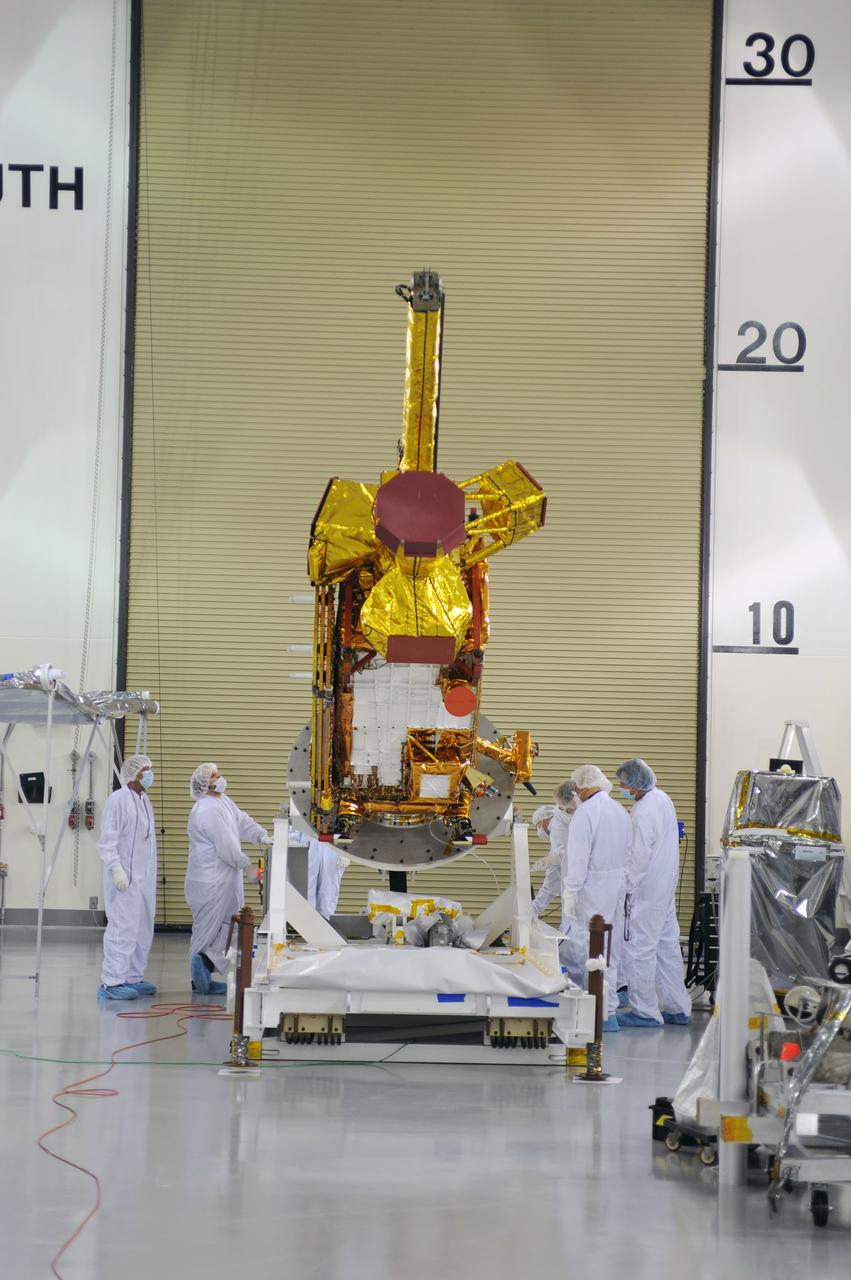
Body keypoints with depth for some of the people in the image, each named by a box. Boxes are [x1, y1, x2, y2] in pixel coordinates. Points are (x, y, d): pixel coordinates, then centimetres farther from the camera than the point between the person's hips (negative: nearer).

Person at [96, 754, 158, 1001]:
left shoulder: (144, 800, 15)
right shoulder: (118, 800, -11)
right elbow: (107, 841, -15)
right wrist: (116, 869, -24)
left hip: (144, 878, 9)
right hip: (124, 878, -9)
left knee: (143, 930, 11)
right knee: (123, 929, -11)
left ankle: (133, 978, 18)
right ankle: (111, 983, -10)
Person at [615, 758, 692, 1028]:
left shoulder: (643, 812, -21)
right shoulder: (662, 799, 9)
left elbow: (639, 857, -22)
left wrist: (628, 889, -14)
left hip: (646, 891, -10)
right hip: (666, 888, 10)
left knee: (640, 948, -2)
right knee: (668, 945, 14)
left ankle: (645, 1011, 2)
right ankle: (677, 1008, 20)